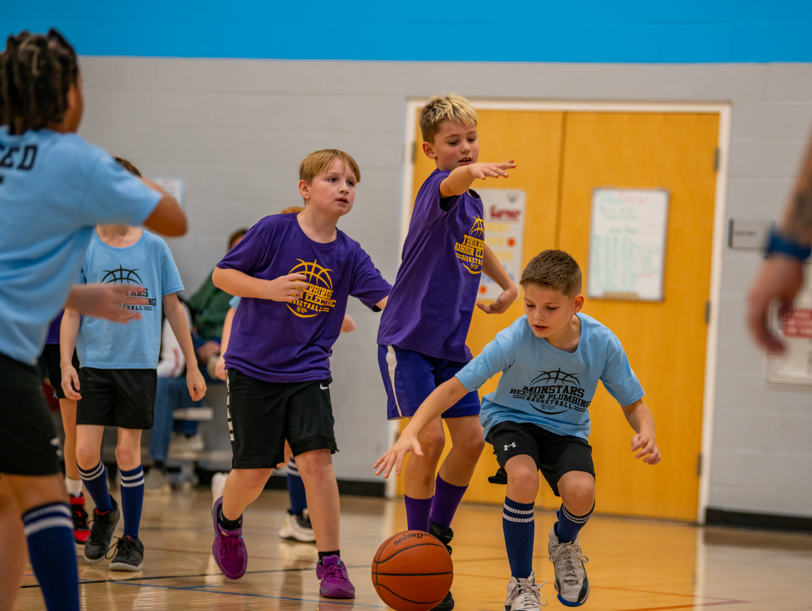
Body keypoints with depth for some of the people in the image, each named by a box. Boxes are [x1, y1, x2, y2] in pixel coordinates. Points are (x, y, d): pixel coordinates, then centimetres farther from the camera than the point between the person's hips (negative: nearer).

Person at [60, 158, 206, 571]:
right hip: (94, 363, 0)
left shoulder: (154, 248, 3)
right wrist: (66, 364, -7)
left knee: (128, 450, -2)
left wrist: (192, 366, 9)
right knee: (86, 451, -7)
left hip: (139, 365, 0)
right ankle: (104, 511, 23)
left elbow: (173, 308, 9)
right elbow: (72, 311, 4)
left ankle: (131, 541, 11)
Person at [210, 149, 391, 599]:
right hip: (253, 369, -2)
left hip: (308, 372, 2)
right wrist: (269, 288, -20)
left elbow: (389, 299, -11)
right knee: (253, 472, 3)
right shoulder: (274, 231, -10)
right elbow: (222, 274, -5)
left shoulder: (348, 254, -2)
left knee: (316, 459, -14)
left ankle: (330, 563, -6)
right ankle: (227, 517, 38)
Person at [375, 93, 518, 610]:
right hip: (408, 339, -7)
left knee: (471, 440, 2)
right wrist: (471, 173, -63)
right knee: (429, 438, -14)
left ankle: (438, 532, 23)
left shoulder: (473, 202, 10)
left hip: (451, 345, 7)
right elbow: (451, 183, -41)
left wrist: (509, 285, 21)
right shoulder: (437, 189, -14)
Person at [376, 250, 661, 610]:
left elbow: (634, 405, -8)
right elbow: (454, 388, -28)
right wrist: (410, 433, -41)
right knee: (524, 476, -34)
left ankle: (564, 543, 12)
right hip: (512, 418, -1)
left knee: (581, 491, -29)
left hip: (566, 429, 2)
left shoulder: (602, 344, -21)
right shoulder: (514, 340, -28)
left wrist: (646, 432, -31)